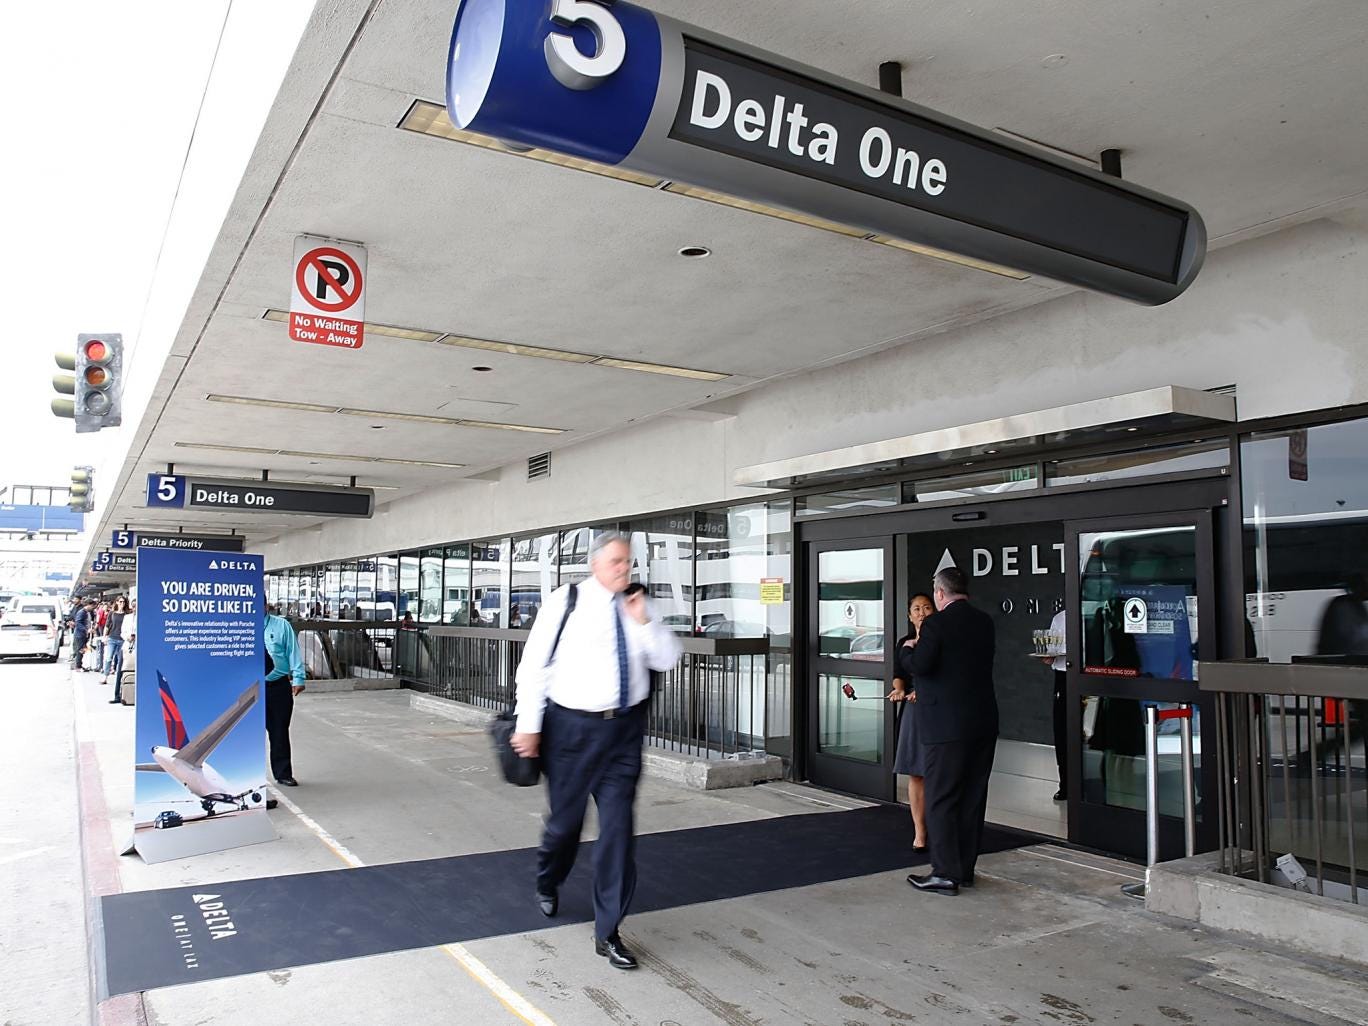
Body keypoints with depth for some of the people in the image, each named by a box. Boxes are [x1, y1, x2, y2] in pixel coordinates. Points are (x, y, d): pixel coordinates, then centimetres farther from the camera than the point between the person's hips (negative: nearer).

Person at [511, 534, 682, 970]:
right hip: (573, 727, -3)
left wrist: (643, 621, -12)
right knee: (565, 819, 14)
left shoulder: (635, 608, 5)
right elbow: (534, 665, -8)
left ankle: (608, 933, 12)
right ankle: (547, 885, 47)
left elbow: (668, 659, 2)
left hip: (625, 729, 3)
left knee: (618, 827, 0)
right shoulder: (566, 602, -9)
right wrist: (529, 726, -9)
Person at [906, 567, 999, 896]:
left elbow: (919, 666, -22)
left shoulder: (936, 623, -13)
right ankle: (965, 869, 21)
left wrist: (913, 647, 0)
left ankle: (945, 874, 3)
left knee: (941, 799, 1)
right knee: (973, 797, 12)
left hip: (947, 724, -7)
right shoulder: (985, 622, 9)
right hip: (983, 721, 7)